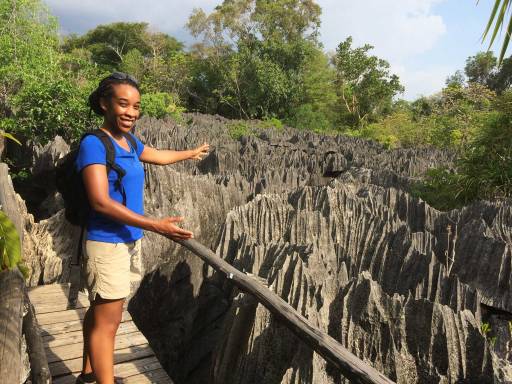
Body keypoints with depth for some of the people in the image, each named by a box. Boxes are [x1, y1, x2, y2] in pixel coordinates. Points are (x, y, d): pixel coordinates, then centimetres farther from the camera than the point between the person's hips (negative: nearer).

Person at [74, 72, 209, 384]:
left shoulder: (130, 142, 8)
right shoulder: (94, 144, -16)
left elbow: (160, 156, 28)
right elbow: (100, 202, -24)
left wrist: (192, 153, 44)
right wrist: (156, 226, -27)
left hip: (126, 241, 8)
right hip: (107, 244, -8)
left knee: (99, 311, 21)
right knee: (107, 321, -1)